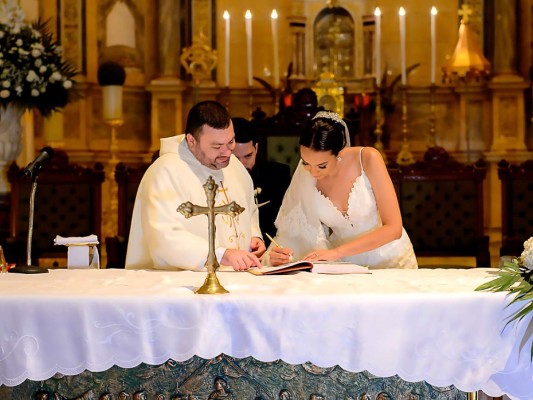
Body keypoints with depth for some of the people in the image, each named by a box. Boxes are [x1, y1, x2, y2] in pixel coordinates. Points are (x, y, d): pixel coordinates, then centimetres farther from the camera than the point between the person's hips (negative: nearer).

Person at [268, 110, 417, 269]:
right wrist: (282, 254, -23)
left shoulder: (367, 158, -17)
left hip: (389, 262, -1)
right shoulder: (304, 174, -8)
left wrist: (336, 252, -26)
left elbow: (393, 228, -20)